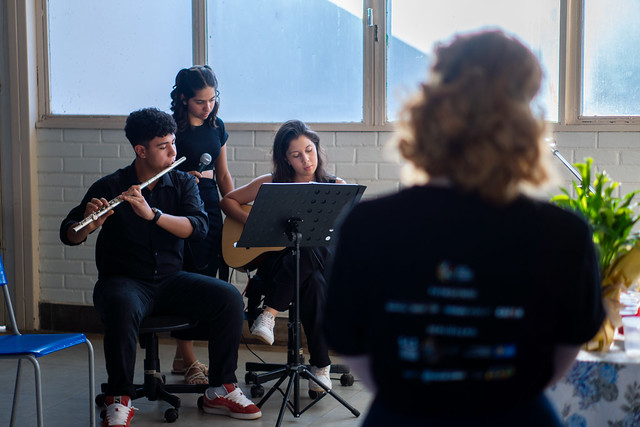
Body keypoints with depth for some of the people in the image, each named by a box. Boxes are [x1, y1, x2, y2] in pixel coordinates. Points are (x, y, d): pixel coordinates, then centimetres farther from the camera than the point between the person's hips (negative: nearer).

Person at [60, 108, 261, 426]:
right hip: (124, 280, -3)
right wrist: (88, 224, -31)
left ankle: (221, 391, -7)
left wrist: (152, 214, -27)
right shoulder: (110, 187, -4)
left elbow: (198, 227, -13)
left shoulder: (183, 183, 5)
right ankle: (119, 401, -23)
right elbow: (68, 235, -8)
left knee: (229, 298, -19)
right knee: (122, 308, -38)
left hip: (170, 278, 4)